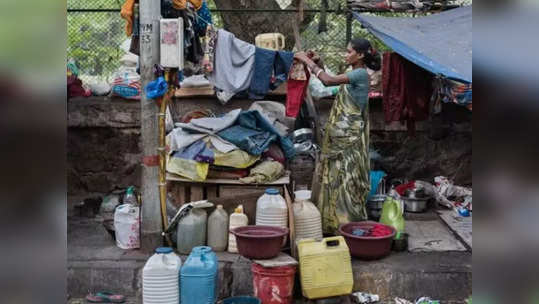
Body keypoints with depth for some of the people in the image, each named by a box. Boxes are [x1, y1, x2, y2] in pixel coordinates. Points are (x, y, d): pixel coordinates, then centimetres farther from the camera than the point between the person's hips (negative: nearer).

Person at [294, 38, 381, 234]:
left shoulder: (360, 73, -14)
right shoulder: (353, 74, 15)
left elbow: (329, 81, -21)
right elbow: (330, 81, 21)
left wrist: (308, 62, -13)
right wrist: (318, 63, 10)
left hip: (350, 136, -9)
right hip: (341, 135, 9)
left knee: (348, 179, -5)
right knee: (337, 177, 11)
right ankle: (334, 223, 18)